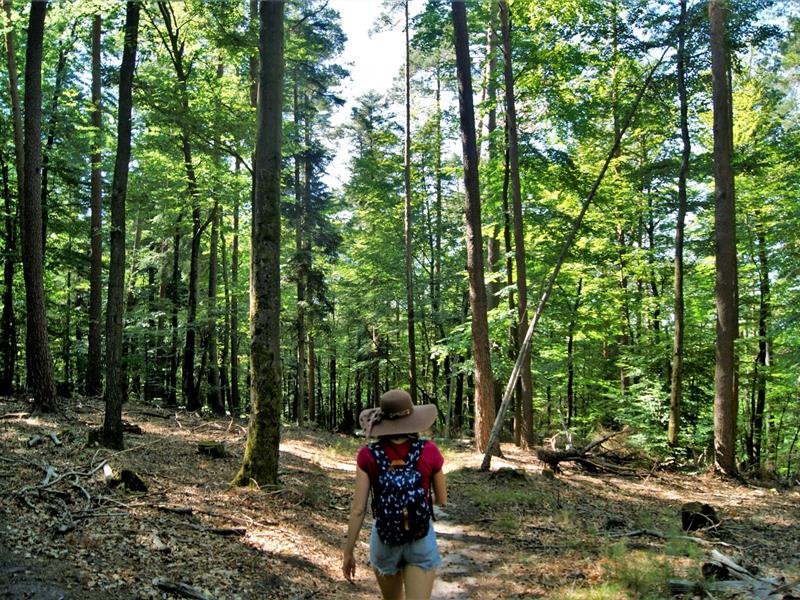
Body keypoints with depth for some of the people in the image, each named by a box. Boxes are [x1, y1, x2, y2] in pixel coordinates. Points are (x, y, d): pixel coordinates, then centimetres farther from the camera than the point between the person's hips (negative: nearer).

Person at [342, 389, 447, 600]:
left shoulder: (368, 455, -12)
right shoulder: (429, 451, -12)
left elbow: (358, 509, -12)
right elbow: (442, 499, 1)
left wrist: (348, 551, -1)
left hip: (385, 540, 1)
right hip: (422, 541, -1)